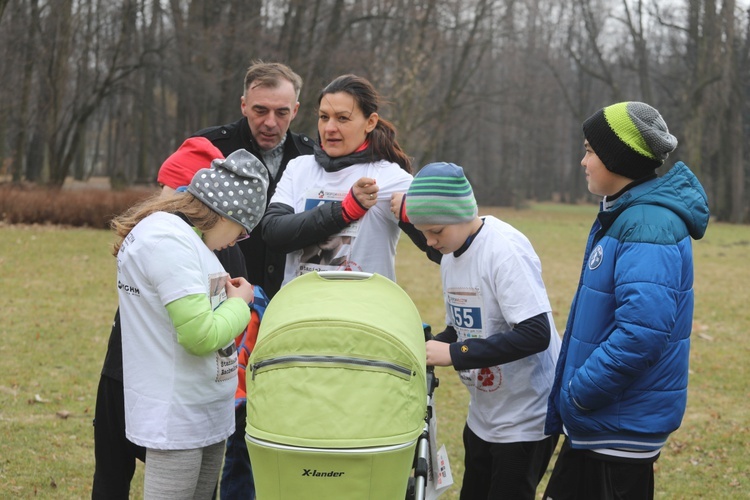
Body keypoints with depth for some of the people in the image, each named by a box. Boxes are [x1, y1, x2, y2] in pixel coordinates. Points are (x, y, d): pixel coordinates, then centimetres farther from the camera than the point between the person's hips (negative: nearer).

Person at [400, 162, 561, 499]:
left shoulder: (506, 249, -22)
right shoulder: (451, 255, 4)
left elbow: (536, 333, -28)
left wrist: (454, 354, -28)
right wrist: (429, 349, -7)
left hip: (526, 416, -8)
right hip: (483, 414, 9)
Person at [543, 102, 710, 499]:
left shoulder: (648, 225, -21)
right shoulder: (617, 216, 11)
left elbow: (642, 331, -32)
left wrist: (579, 391, -21)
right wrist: (566, 399, 19)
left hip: (624, 423, -10)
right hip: (592, 421, 10)